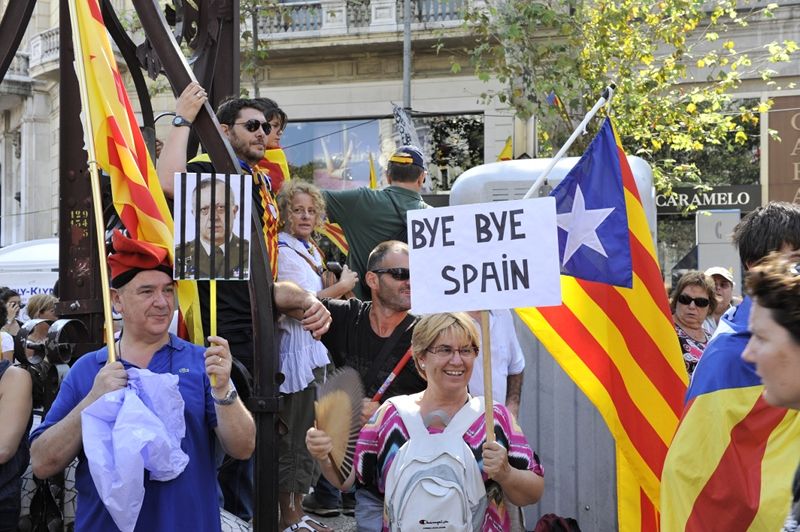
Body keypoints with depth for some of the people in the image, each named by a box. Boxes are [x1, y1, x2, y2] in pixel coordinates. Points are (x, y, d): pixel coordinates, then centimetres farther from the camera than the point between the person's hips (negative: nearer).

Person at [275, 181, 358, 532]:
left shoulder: (311, 250, 15)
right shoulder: (281, 250, -12)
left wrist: (339, 290, 7)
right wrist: (340, 287, -9)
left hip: (313, 347, 9)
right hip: (294, 348, -9)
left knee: (305, 436, 14)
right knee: (293, 435, -4)